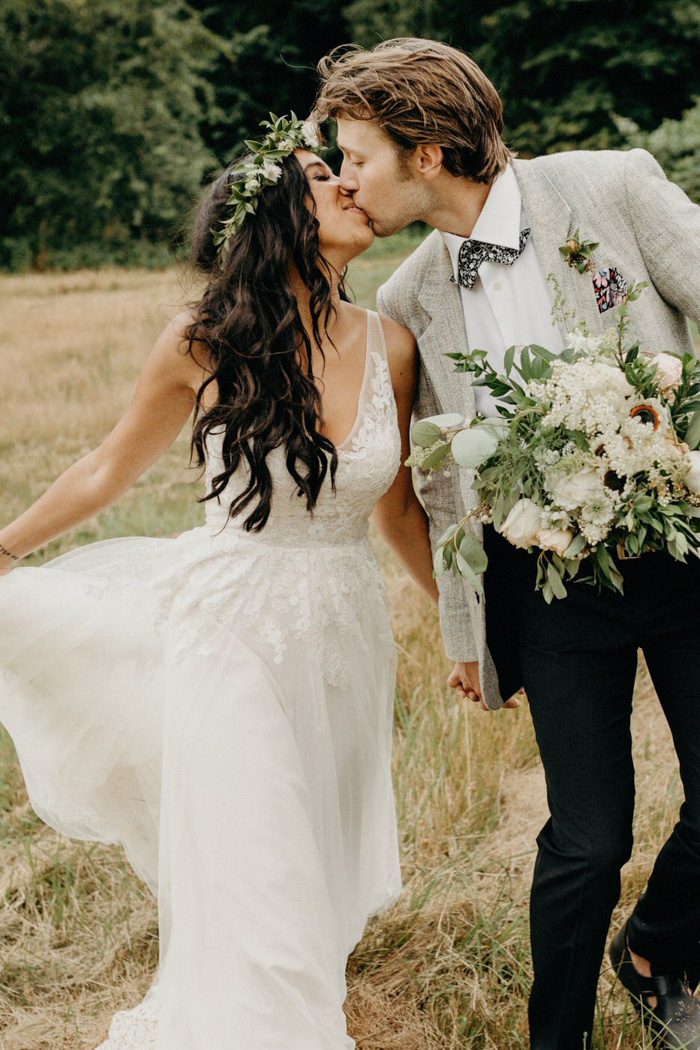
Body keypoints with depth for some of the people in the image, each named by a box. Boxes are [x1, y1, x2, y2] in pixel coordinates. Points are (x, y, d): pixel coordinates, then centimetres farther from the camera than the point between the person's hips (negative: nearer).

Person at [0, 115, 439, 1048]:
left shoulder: (390, 347, -2)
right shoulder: (205, 343, -10)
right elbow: (110, 469, 5)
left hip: (346, 645, 4)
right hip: (232, 643, -4)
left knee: (321, 892, 14)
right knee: (255, 899, -2)